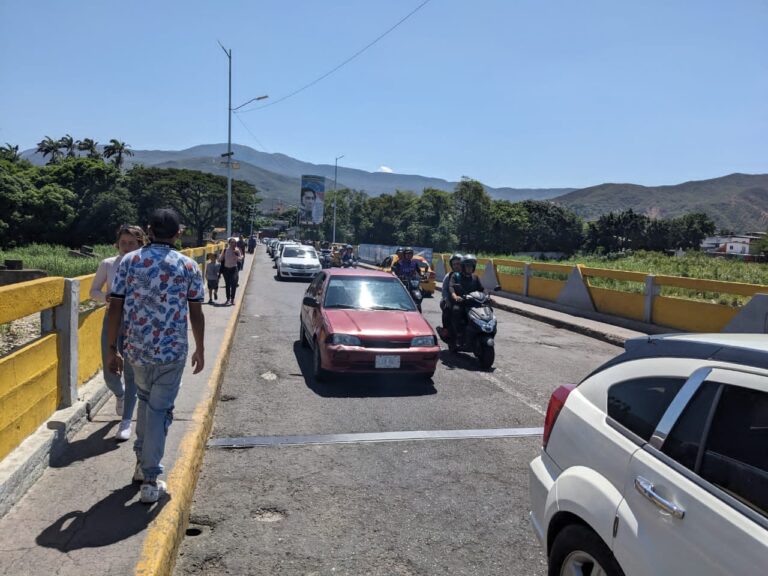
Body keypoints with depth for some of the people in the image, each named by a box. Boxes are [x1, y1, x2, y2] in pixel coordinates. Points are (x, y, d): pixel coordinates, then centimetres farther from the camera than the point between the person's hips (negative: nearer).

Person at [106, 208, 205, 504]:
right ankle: (150, 481, 10)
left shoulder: (129, 261, 0)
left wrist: (112, 349, 6)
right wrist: (200, 350, 9)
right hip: (172, 351, -2)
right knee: (160, 410, 6)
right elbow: (196, 313, -1)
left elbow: (115, 307, -2)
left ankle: (142, 462, 33)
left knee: (145, 399, 26)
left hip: (135, 349, 3)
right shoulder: (188, 265, -4)